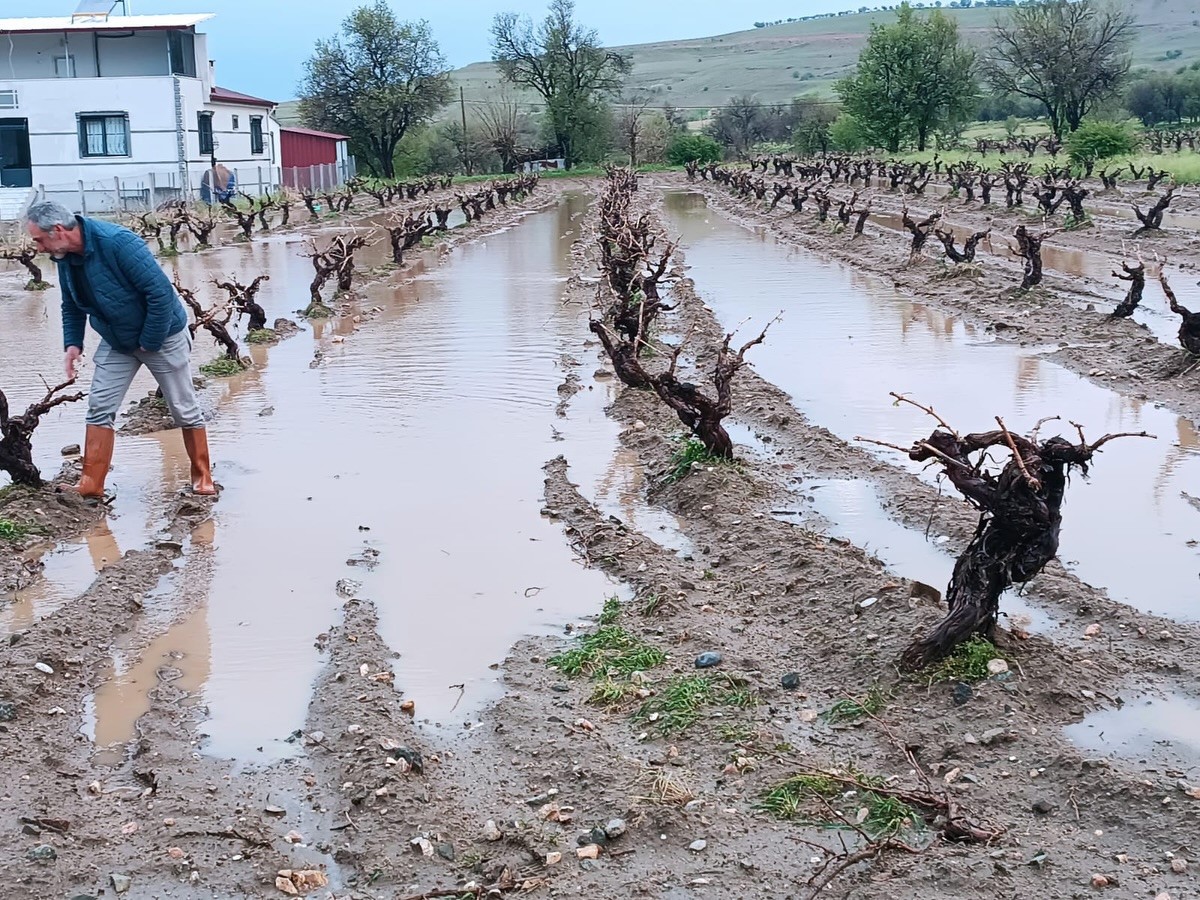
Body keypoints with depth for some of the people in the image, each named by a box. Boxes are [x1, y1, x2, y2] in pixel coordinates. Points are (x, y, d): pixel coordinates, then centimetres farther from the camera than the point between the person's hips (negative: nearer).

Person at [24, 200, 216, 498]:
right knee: (99, 408, 0)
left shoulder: (118, 242, -30)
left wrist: (149, 342, -21)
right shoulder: (65, 257, -6)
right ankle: (90, 484, 5)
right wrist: (72, 343, -2)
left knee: (184, 410, 4)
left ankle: (202, 478, 19)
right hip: (116, 342, 7)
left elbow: (160, 292, -29)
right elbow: (72, 305, 11)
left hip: (162, 336, -6)